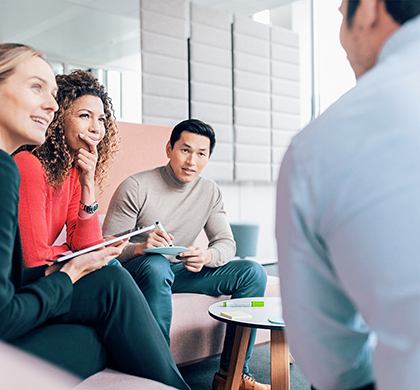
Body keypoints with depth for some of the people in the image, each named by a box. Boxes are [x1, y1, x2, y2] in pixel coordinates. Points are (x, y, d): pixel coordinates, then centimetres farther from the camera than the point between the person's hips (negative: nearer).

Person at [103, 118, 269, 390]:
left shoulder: (210, 192, 3)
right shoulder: (136, 187, -13)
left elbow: (226, 243, 0)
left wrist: (207, 257, -24)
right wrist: (141, 247, -37)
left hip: (180, 271, 5)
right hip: (135, 271, -5)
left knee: (253, 273, -11)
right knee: (156, 264, -40)